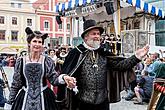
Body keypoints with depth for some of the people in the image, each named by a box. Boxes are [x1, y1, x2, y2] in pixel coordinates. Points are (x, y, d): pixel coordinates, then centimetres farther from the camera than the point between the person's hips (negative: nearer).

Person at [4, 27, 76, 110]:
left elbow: (54, 78, -10)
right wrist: (9, 103, 4)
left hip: (44, 98, 0)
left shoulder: (47, 61, -3)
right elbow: (15, 84, 4)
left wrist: (63, 77, -32)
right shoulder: (20, 61, -1)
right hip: (24, 98, 1)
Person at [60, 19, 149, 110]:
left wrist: (136, 57, -13)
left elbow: (119, 65, -3)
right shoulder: (76, 53, -7)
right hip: (83, 102, -3)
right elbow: (65, 73, -9)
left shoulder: (104, 54, 5)